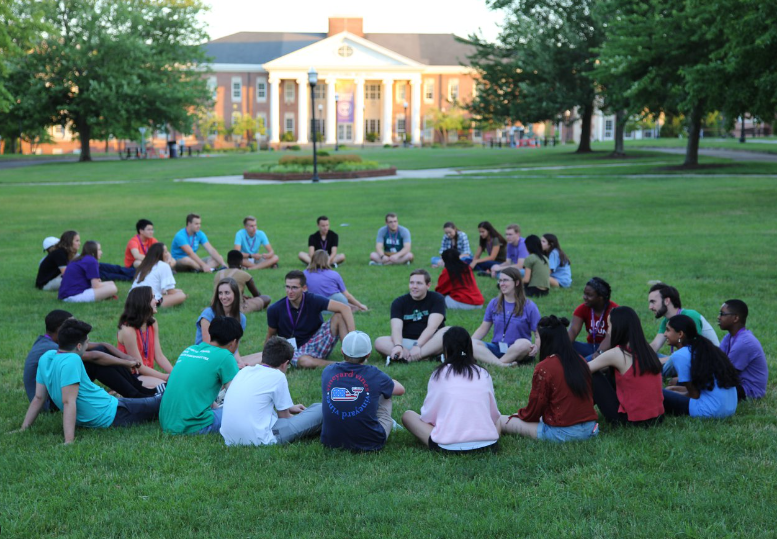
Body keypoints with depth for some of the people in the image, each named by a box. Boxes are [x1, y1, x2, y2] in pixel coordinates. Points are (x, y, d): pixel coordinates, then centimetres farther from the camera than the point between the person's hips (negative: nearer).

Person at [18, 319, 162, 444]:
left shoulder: (46, 357, -2)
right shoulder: (71, 360, -27)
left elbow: (38, 398, 1)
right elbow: (68, 402, -31)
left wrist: (24, 428, 8)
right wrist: (69, 441, -33)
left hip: (86, 420, 8)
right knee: (160, 403, 9)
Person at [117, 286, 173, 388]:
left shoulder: (153, 323, 5)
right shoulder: (128, 330, -19)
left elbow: (159, 356, 4)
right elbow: (139, 367, -16)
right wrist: (167, 377, -18)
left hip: (147, 373, 8)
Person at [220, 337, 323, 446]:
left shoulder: (245, 371, 14)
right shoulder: (277, 376, -4)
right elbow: (284, 417, 5)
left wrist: (289, 408, 39)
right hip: (260, 440, -8)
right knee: (319, 409, -2)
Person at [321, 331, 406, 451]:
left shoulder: (328, 372, -2)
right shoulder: (374, 375, -8)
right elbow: (400, 389, 13)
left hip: (331, 441, 3)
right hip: (370, 443, -3)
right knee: (385, 393, 21)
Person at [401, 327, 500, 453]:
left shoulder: (440, 373, 4)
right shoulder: (484, 374, 10)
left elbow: (428, 415, 5)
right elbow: (494, 415, 14)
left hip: (448, 446, -2)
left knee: (407, 415, 17)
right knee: (498, 421, 36)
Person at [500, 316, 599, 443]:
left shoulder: (544, 368, -14)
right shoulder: (580, 361, 5)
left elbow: (534, 409, -6)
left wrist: (519, 414, 15)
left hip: (562, 433, -7)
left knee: (501, 421, -1)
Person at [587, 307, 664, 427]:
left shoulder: (616, 354, -13)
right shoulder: (646, 350, 6)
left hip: (631, 419, -7)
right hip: (657, 417, 7)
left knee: (594, 378, 6)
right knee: (609, 377, 23)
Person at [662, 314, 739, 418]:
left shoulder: (680, 355, -10)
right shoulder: (705, 348, 14)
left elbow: (694, 394, -5)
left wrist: (674, 394, 13)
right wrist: (676, 389, 23)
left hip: (711, 410, -9)